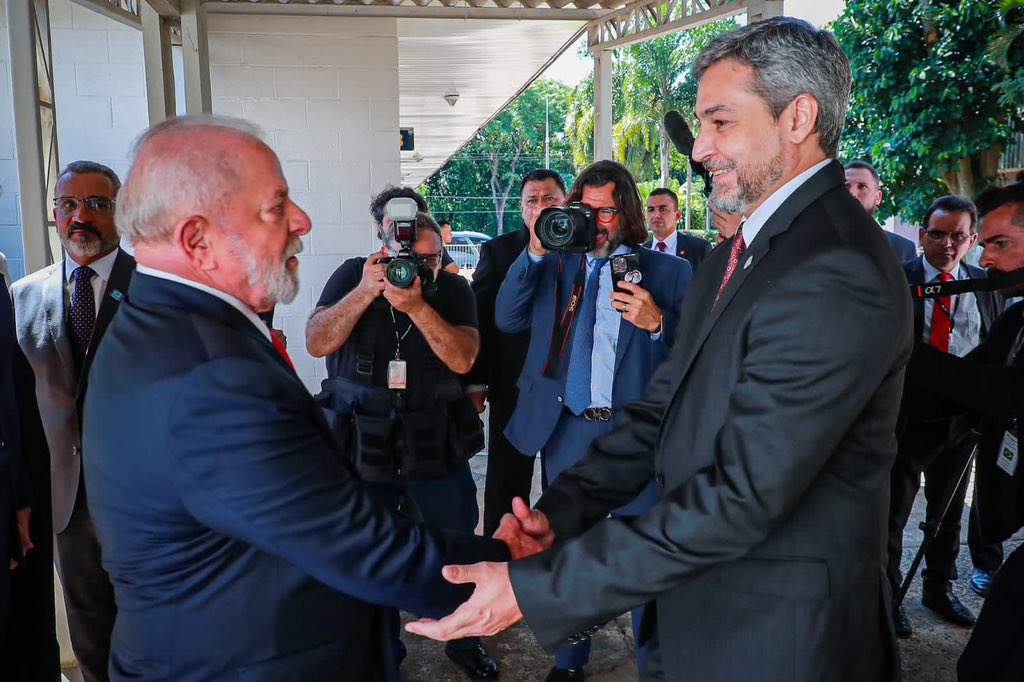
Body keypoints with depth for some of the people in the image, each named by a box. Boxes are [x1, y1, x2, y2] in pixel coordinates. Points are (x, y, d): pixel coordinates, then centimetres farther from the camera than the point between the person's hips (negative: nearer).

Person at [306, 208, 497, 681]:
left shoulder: (453, 290, -1)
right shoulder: (352, 276, -2)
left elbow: (462, 359, -14)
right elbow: (317, 343, -12)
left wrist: (416, 306, -25)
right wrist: (366, 291, -21)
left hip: (436, 446, 1)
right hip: (362, 443, 0)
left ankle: (464, 643, 34)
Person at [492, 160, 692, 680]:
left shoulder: (670, 272, -1)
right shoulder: (555, 265, 8)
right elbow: (507, 319, -4)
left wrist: (658, 322, -23)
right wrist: (536, 251, -12)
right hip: (565, 430, 3)